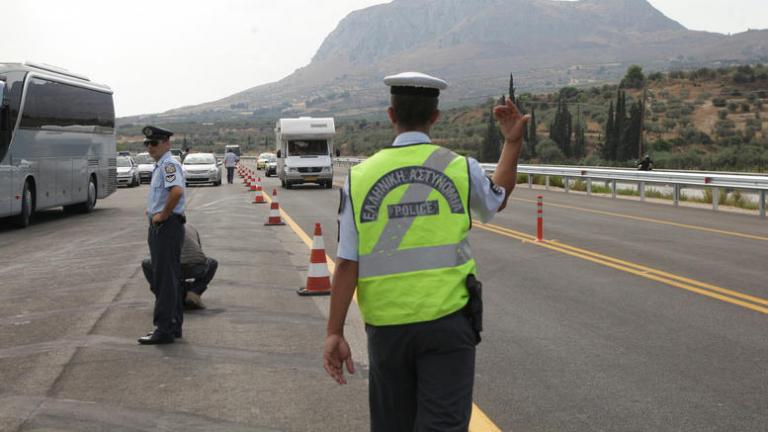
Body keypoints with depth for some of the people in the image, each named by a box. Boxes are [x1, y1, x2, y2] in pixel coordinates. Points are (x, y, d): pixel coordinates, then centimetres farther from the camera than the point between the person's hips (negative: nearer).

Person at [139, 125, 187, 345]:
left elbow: (177, 190, -33)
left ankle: (164, 329, -4)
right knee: (168, 278, 15)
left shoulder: (169, 164, -15)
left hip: (167, 226, -11)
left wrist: (163, 215, -23)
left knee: (165, 279, -8)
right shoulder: (159, 165, 17)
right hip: (159, 228, 11)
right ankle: (174, 325, 22)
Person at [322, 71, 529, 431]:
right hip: (447, 321, -2)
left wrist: (335, 333, -3)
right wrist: (513, 142, 28)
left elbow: (347, 264, -7)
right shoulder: (461, 169, -2)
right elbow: (497, 198, 22)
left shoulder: (361, 177, -2)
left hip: (387, 325, 2)